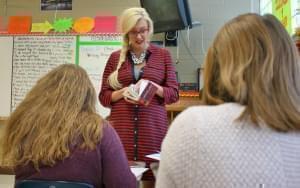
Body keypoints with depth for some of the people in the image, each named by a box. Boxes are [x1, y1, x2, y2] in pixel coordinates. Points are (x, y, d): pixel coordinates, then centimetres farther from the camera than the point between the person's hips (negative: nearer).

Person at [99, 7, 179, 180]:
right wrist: (123, 92, -9)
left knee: (152, 173, -5)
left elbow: (173, 94, 5)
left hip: (153, 127, 0)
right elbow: (104, 96, 10)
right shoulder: (116, 57, 9)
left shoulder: (163, 55, 7)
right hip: (121, 127, 1)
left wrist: (152, 87, -13)